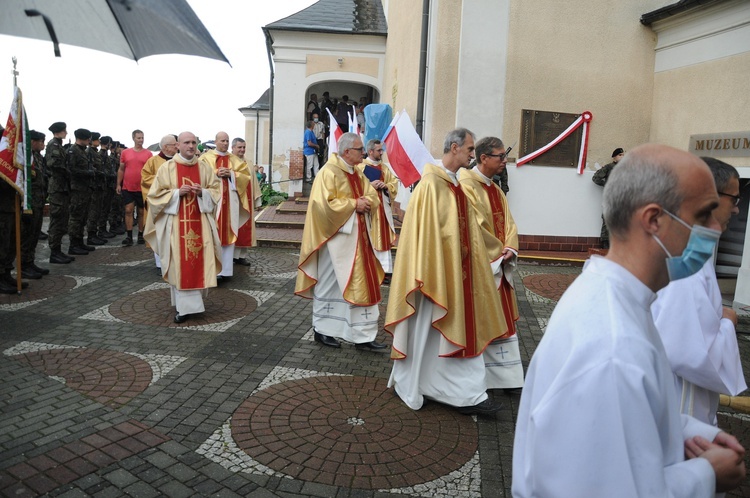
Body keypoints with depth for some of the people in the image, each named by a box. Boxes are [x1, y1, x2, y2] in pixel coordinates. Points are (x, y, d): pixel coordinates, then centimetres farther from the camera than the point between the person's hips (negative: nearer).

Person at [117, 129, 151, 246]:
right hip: (127, 188, 1)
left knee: (141, 212, 8)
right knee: (128, 211, -1)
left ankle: (141, 235, 17)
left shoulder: (148, 153, 0)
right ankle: (129, 236, 3)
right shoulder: (125, 152, 5)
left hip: (142, 188, -1)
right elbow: (121, 169, 10)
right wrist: (118, 184, 6)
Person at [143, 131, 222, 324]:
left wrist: (202, 192, -11)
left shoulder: (204, 167, 8)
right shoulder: (167, 168, 0)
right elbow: (156, 194, 0)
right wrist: (177, 192, -15)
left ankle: (190, 301, 20)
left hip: (200, 222, 3)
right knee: (180, 264, -4)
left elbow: (216, 191, 9)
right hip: (176, 223, -2)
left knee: (199, 261, 1)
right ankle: (184, 306, 1)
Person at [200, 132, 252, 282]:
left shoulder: (235, 160, 14)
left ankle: (226, 269, 9)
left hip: (230, 201, 3)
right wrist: (216, 173, -14)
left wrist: (231, 174, -9)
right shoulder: (206, 158, 6)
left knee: (229, 234, 3)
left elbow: (246, 176, 6)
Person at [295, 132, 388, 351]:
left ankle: (363, 335, 13)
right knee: (330, 283, 3)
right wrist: (354, 204, -17)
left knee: (361, 282, 7)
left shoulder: (357, 173, 13)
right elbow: (325, 204, -22)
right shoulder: (329, 172, -13)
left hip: (357, 236, 8)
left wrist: (366, 202, -10)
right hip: (337, 236, -8)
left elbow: (373, 196, 13)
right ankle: (322, 330, 19)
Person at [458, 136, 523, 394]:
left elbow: (508, 223, 11)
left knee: (502, 322, 11)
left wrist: (509, 249, -6)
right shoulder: (467, 185, -13)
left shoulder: (495, 189, 15)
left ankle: (508, 378, 20)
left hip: (499, 265, 8)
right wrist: (497, 251, -15)